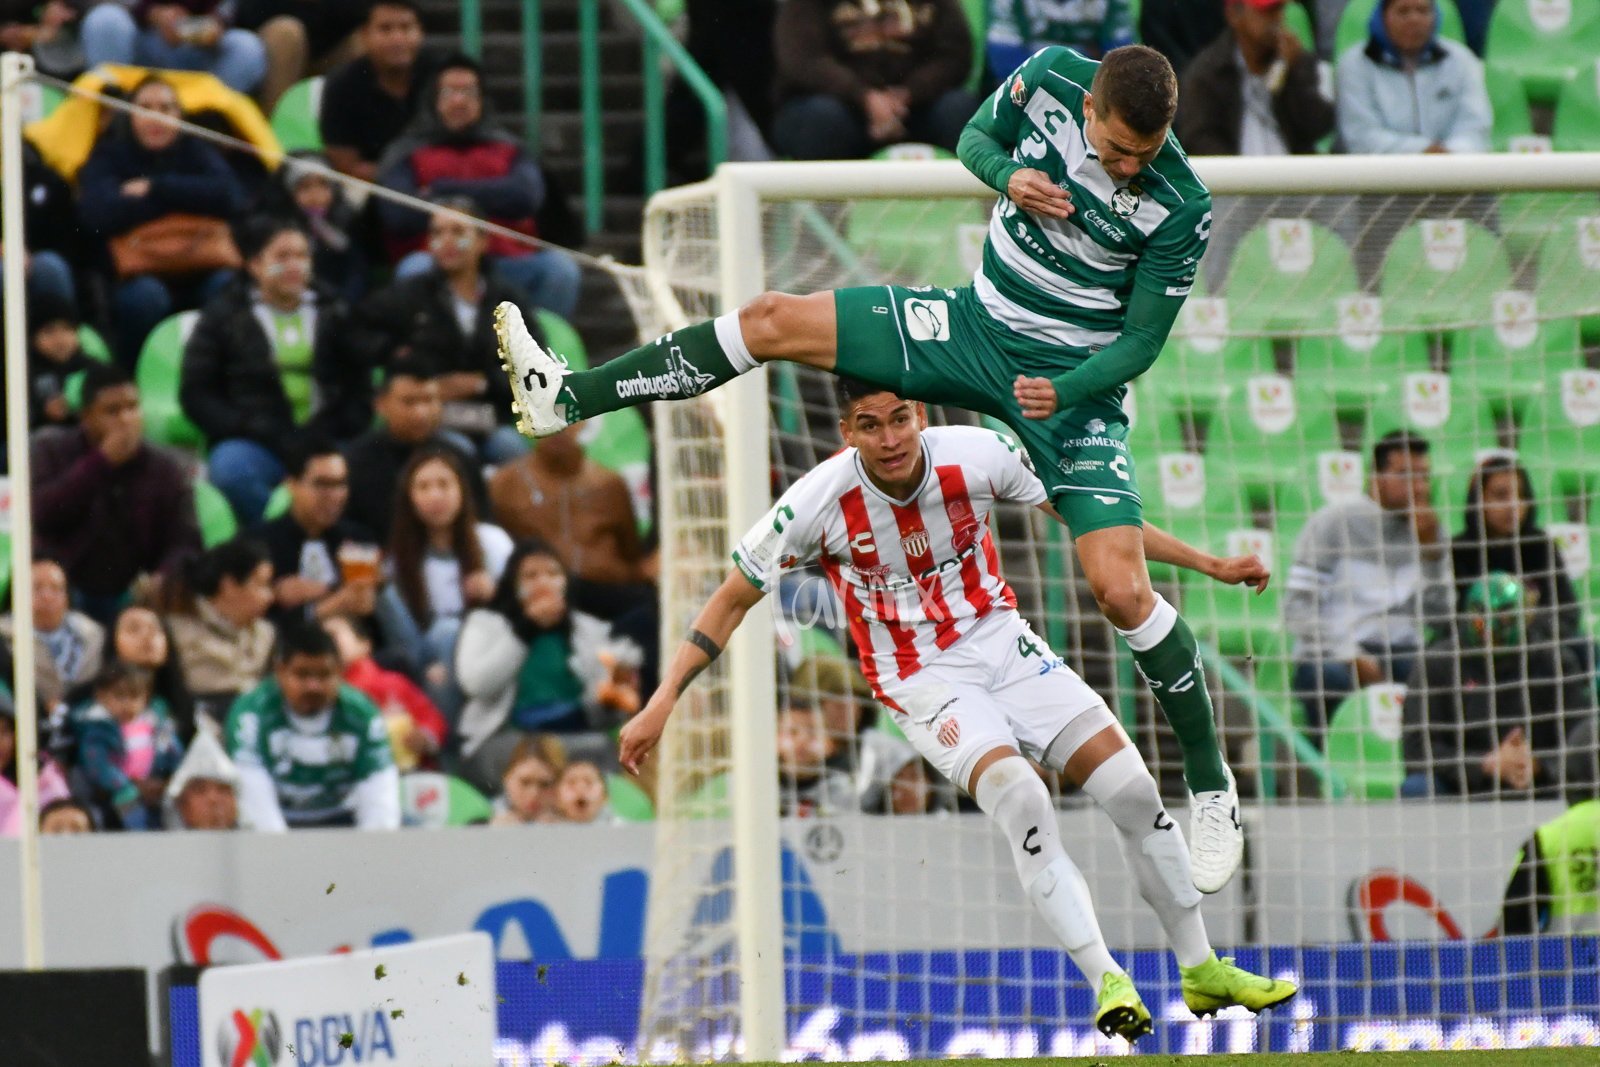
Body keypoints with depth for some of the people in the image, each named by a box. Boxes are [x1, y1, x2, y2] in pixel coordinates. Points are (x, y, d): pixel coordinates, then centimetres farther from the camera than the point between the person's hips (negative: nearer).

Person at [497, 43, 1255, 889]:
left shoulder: (1181, 209, -24)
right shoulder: (1048, 79, -14)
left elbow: (1143, 341, -15)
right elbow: (976, 134, 6)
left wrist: (1068, 390, -31)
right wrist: (1008, 176, -16)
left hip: (1075, 379, -5)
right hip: (980, 325, 5)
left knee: (1120, 589, -16)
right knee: (775, 322, -3)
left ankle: (1212, 787, 1)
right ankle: (568, 399, 7)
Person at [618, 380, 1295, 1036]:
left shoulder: (978, 457, -14)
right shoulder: (820, 502, -19)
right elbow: (734, 598, -7)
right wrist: (661, 703, -12)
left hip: (1004, 642, 3)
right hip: (922, 681, -3)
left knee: (1132, 788, -6)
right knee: (1019, 797, -29)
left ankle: (1201, 971, 12)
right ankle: (1105, 981, -24)